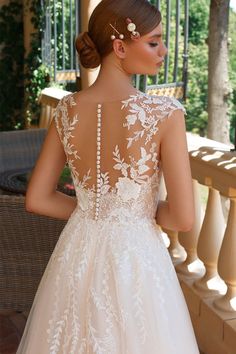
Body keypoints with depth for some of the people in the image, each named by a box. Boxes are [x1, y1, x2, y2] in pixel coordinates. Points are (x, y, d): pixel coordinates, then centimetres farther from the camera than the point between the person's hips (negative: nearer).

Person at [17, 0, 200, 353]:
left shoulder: (67, 110, -6)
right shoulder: (166, 113, -19)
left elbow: (37, 199, 0)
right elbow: (183, 218, -17)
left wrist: (92, 212, 9)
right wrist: (145, 210, 3)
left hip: (77, 254, 4)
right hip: (135, 259, -4)